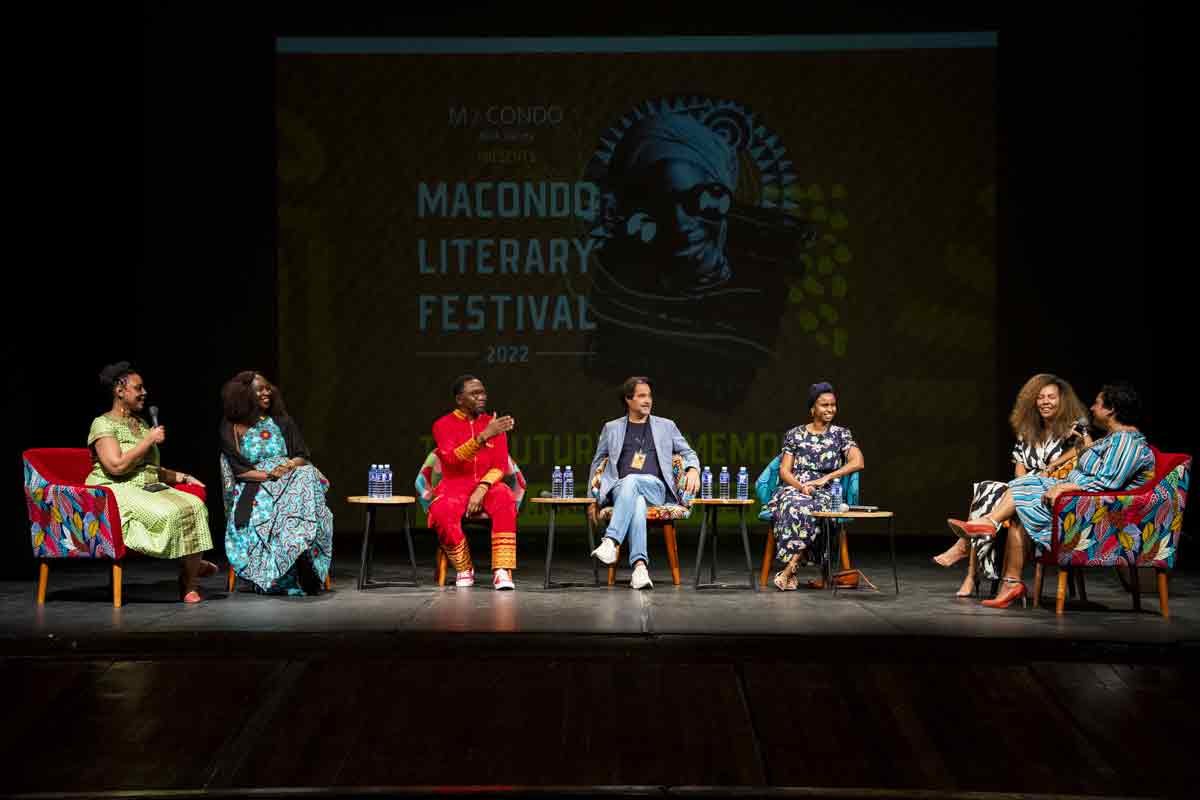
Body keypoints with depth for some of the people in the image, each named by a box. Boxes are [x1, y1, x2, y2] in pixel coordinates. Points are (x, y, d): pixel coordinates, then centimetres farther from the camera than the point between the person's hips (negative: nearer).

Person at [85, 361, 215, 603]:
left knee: (194, 506, -21)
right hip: (117, 491, -7)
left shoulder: (141, 423, 20)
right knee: (168, 513, -33)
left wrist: (181, 477, 13)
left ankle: (190, 584, -15)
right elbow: (116, 466, -19)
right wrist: (149, 441, -12)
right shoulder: (103, 424, -4)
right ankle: (192, 564, -9)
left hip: (150, 488, 7)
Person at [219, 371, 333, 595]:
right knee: (262, 511, -37)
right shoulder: (232, 428, 10)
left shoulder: (282, 421, 19)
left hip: (292, 480, 1)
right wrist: (268, 475, -15)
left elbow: (303, 457, 14)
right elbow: (239, 470, 0)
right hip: (253, 486, -1)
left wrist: (290, 465, -10)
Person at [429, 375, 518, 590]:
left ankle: (502, 571, -34)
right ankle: (464, 569, -11)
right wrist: (484, 435, -30)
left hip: (487, 486, 2)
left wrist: (481, 489, -19)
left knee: (505, 499, -35)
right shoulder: (443, 425, -1)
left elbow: (501, 465, 1)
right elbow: (452, 459, -19)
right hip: (455, 487, -1)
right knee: (442, 513, -36)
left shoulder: (494, 424, 8)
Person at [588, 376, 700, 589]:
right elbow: (597, 462, 26)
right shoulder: (612, 428, 21)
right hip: (620, 489, 0)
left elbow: (687, 452, 23)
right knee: (637, 503, -39)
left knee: (631, 480, -38)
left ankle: (611, 541, -51)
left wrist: (693, 469, 0)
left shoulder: (666, 426, 22)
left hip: (655, 488, 0)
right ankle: (640, 566, -54)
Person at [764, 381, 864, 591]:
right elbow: (784, 471, 6)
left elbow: (858, 462, -5)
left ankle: (789, 570, -34)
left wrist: (825, 478, -13)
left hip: (824, 494, 0)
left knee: (807, 509, -37)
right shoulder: (794, 434, 12)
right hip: (793, 489, 0)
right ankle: (792, 572, -36)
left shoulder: (841, 434, 11)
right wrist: (801, 487, -14)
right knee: (794, 505, -37)